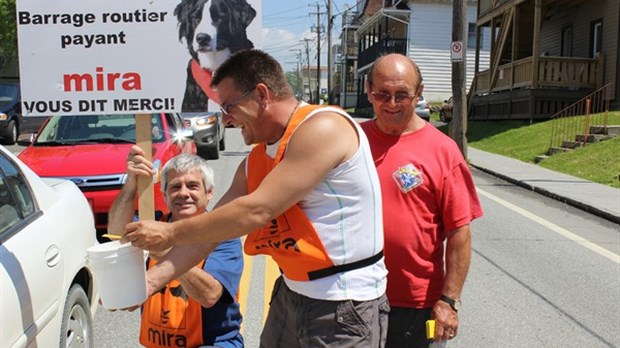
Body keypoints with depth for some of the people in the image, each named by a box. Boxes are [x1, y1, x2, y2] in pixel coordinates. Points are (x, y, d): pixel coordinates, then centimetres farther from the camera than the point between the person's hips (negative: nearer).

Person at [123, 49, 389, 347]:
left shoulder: (323, 127, -21)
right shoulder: (255, 162, 6)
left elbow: (256, 211, -24)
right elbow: (212, 227, 6)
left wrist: (170, 233, -16)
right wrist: (151, 280, -2)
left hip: (344, 305, -7)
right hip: (291, 293, 8)